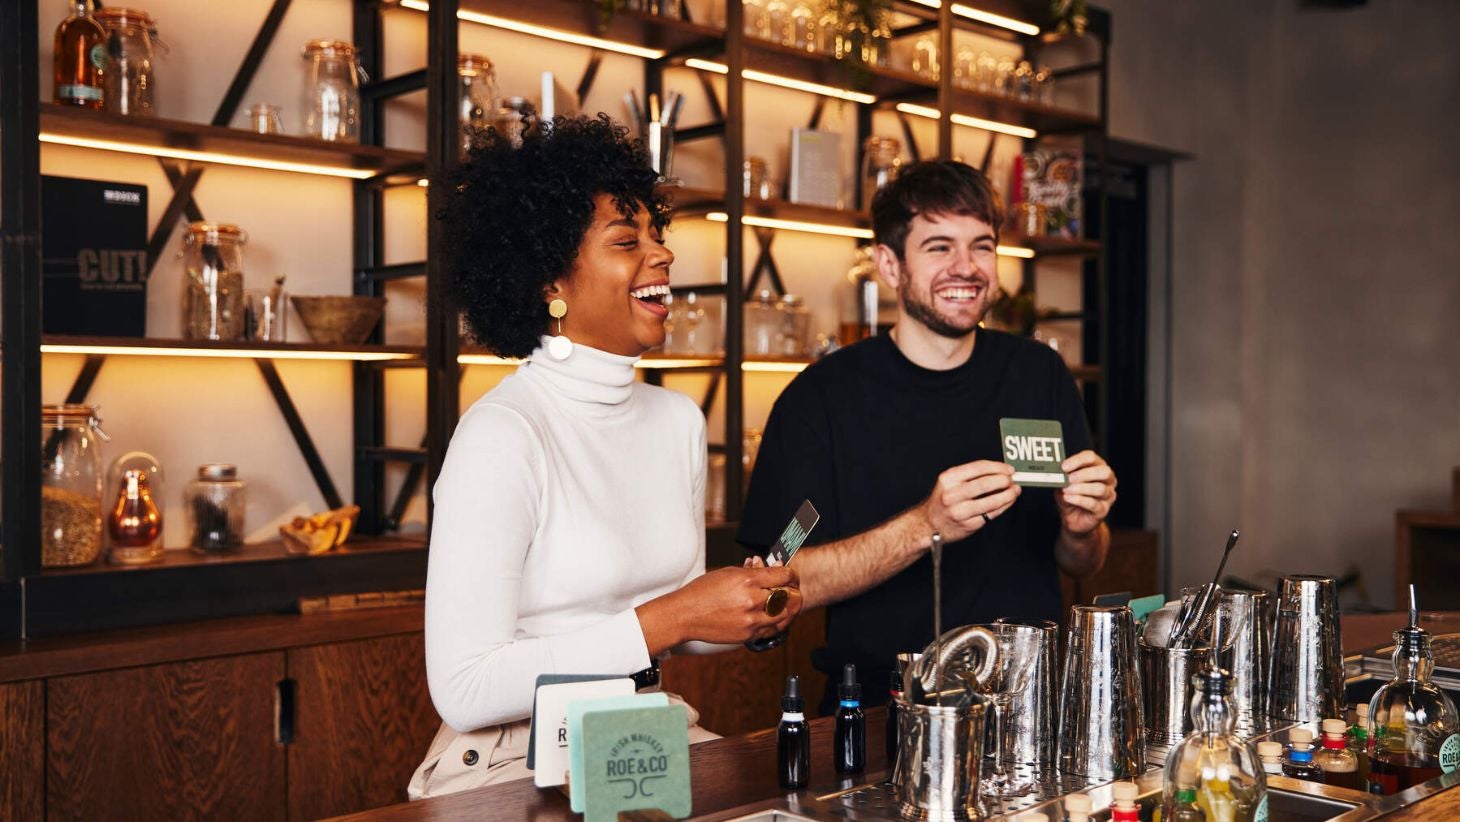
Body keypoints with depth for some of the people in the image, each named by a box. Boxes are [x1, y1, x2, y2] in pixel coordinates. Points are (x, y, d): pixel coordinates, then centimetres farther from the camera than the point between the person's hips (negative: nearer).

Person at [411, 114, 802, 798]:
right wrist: (666, 619, -21)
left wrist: (750, 615, -6)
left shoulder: (679, 419, 5)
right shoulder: (502, 435, -17)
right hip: (513, 761, -6)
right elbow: (463, 690, -20)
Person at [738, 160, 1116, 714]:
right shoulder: (821, 396, -5)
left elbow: (1083, 565, 15)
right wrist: (926, 527, -22)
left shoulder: (1039, 376, 7)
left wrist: (1081, 529, -8)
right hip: (880, 705, -3)